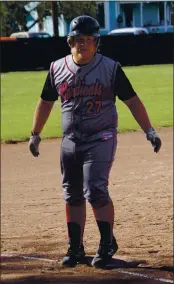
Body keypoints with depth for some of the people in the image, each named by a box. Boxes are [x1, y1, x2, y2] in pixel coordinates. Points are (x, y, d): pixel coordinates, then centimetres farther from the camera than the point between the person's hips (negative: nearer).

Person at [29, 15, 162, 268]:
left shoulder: (110, 68, -6)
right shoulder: (57, 69, 4)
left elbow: (131, 100, -4)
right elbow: (46, 102, 17)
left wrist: (149, 131, -10)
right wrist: (35, 134, 19)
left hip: (101, 140, -4)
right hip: (70, 142, 4)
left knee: (95, 191, -16)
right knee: (72, 196, 8)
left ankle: (107, 244, 1)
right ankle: (75, 248, 20)